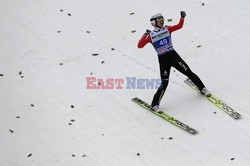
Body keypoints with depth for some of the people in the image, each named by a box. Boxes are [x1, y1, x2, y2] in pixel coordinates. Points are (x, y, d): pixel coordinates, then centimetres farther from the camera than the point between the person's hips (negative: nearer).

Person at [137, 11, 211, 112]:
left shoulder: (167, 29, 5)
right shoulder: (151, 35, -3)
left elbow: (179, 26, 1)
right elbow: (140, 46, -10)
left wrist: (182, 17, -15)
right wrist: (145, 35, -23)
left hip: (173, 55, 3)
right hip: (163, 59, -3)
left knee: (189, 72, 6)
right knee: (164, 83, -10)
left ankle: (202, 89, 28)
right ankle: (154, 105, -2)